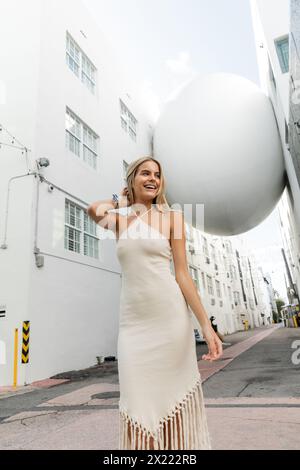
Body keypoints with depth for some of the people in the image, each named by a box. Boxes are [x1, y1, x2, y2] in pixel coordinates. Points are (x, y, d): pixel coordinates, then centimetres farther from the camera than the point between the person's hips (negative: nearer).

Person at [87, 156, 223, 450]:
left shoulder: (171, 217, 4)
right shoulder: (119, 219, 10)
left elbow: (182, 273, -1)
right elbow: (94, 209, -13)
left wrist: (206, 324, -8)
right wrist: (124, 201, 8)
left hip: (170, 316, -1)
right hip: (133, 320, 2)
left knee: (174, 395, 8)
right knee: (139, 404, 4)